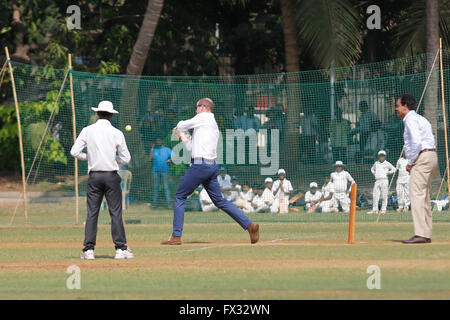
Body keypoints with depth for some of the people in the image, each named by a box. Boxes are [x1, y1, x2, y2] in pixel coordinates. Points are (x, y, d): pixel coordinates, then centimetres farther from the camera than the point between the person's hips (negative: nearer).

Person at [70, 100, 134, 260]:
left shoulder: (87, 131, 1)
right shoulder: (116, 133, -3)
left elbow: (74, 152, -2)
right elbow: (126, 158, 0)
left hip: (94, 177, 1)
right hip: (111, 176, -1)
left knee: (92, 213, 4)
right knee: (116, 212, 1)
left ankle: (89, 249, 1)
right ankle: (120, 248, -1)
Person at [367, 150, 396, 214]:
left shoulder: (387, 164, 4)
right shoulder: (376, 163, 16)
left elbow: (394, 169, 7)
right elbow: (372, 169, 31)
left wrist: (388, 172, -4)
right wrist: (374, 173, 14)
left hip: (384, 180, -4)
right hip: (377, 181, 4)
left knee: (384, 196, -4)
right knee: (375, 195, 0)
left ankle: (383, 209, 1)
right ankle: (374, 209, 3)